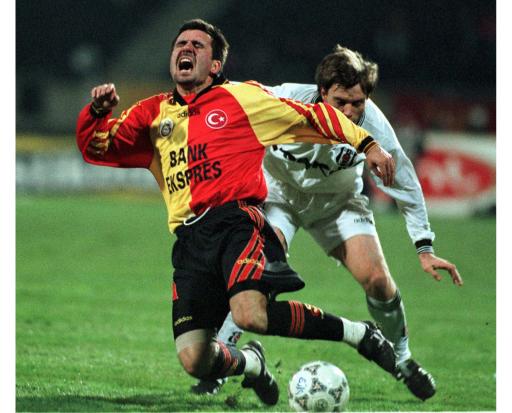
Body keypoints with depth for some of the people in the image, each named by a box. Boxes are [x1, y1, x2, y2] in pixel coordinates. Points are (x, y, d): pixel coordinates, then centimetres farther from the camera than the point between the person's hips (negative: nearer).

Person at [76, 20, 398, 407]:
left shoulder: (241, 97, 11)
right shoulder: (153, 113, 22)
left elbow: (312, 116, 15)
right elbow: (97, 148, 20)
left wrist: (367, 144, 8)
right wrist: (98, 112, -1)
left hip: (235, 219, -4)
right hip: (189, 240, 4)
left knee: (251, 314, -33)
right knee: (194, 361, -10)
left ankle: (359, 333, -13)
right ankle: (251, 362, 27)